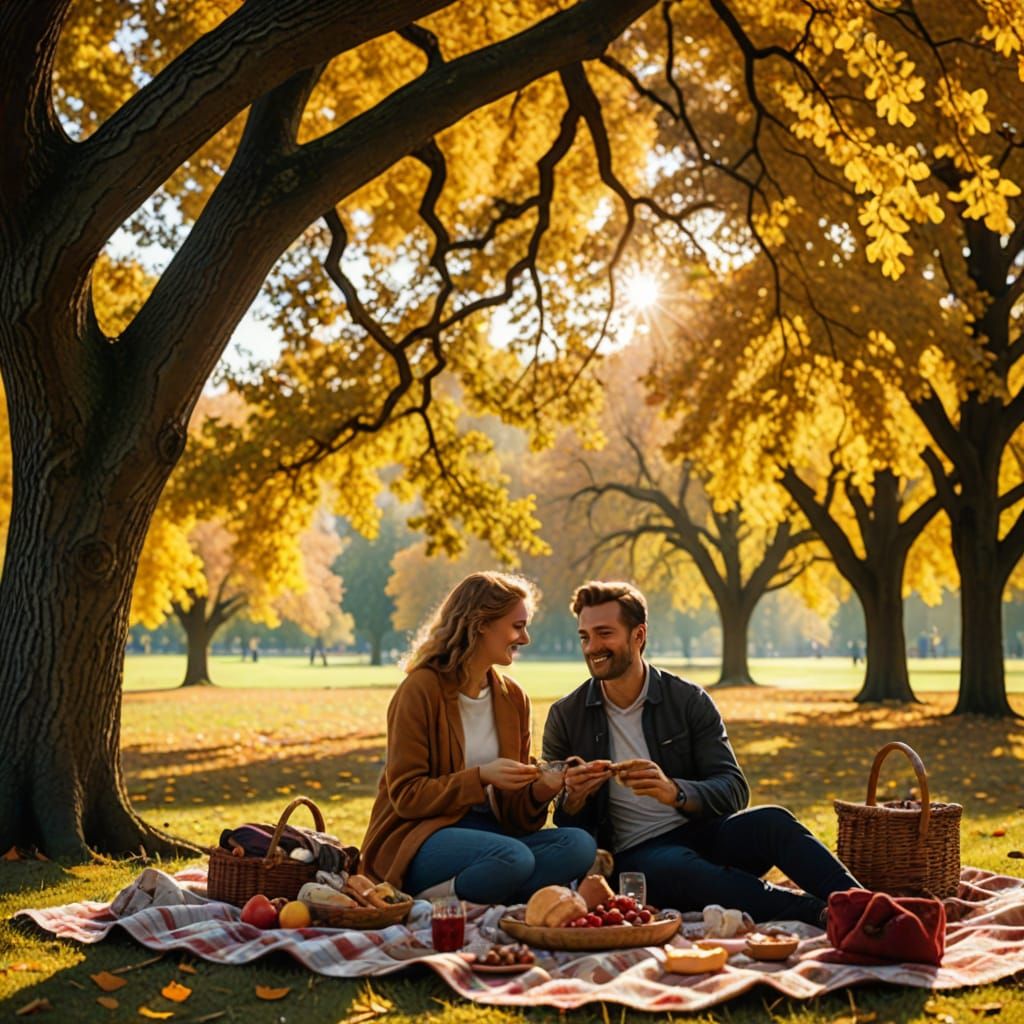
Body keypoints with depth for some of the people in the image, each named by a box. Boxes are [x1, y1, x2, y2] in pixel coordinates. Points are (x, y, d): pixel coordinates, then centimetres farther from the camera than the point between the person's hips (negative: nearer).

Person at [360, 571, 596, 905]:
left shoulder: (513, 698, 12)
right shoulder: (422, 689, -7)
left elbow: (513, 813, 12)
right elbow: (405, 795, -10)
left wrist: (540, 790, -10)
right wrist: (481, 777, -20)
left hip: (489, 829, 7)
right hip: (419, 835, -7)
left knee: (580, 845, -22)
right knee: (513, 858, -36)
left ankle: (442, 896, -22)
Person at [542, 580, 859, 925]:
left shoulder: (689, 700, 4)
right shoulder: (565, 716, 6)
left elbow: (734, 790, -4)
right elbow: (560, 824, 9)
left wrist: (675, 792, -24)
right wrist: (573, 800, -16)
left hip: (702, 833, 2)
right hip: (635, 855, -2)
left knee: (773, 822, -29)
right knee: (680, 867, -37)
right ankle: (820, 914, -43)